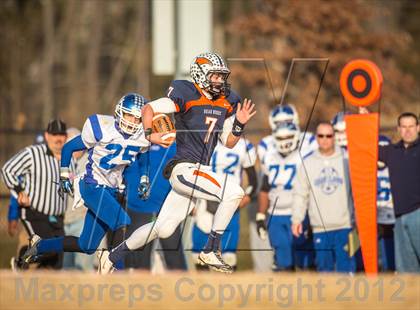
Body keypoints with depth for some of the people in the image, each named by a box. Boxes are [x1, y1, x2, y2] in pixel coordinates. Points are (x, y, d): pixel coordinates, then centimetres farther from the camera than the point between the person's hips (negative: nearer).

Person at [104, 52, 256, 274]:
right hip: (185, 169, -8)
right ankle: (210, 251, -14)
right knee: (234, 193, -24)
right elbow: (149, 108, -11)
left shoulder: (227, 102, 11)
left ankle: (113, 257, 27)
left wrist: (239, 124, -2)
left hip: (202, 171, 8)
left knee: (163, 229, 12)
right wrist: (150, 134, -27)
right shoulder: (187, 95, -11)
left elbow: (228, 142, 16)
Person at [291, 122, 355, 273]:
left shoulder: (347, 160, 1)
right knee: (324, 266, 7)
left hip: (344, 226, -2)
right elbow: (300, 194, 9)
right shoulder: (307, 163, 7)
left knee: (345, 268, -6)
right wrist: (296, 219, 1)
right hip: (320, 227, 2)